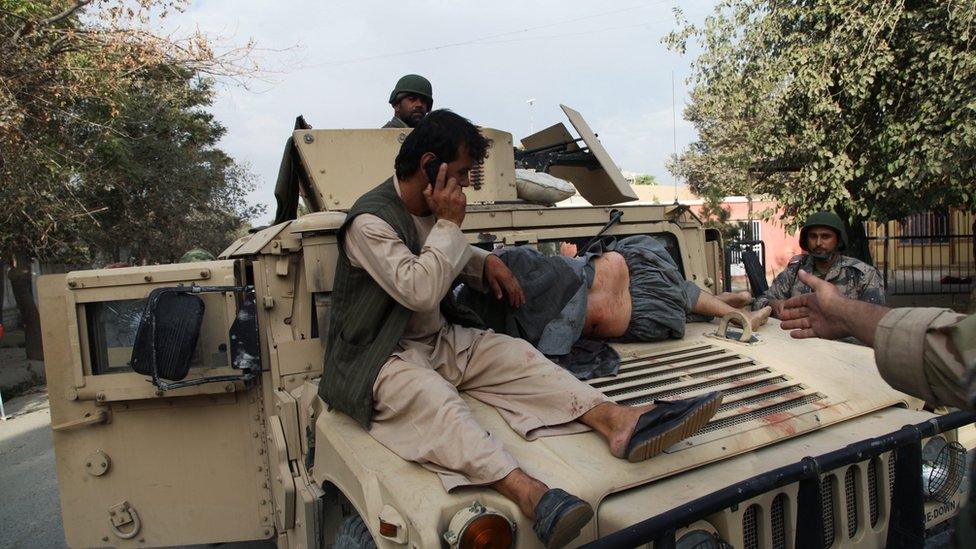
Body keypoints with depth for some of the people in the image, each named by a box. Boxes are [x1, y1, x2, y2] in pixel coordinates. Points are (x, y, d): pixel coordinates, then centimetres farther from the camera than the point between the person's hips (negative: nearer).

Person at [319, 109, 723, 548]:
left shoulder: (431, 208, 9)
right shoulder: (370, 222, -17)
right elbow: (420, 290, -26)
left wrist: (485, 263, 7)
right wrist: (449, 224, -17)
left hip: (439, 340, 8)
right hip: (379, 360, -8)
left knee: (516, 355, -16)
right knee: (431, 398, -38)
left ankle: (617, 422, -34)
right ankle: (530, 495, -59)